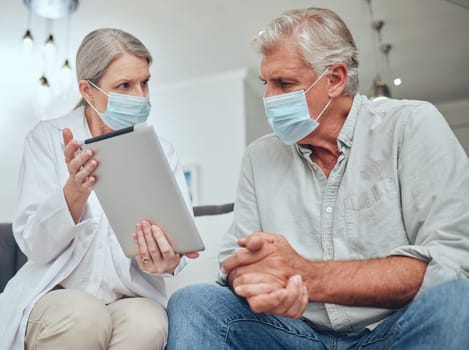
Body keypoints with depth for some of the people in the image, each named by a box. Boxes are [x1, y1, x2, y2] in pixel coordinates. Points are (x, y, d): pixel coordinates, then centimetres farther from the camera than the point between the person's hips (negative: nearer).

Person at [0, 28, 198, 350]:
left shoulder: (162, 151, 3)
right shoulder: (47, 138, -2)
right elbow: (35, 246, -10)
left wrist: (167, 259, -30)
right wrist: (76, 190, -29)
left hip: (134, 297, 1)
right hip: (55, 295, 0)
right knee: (83, 318, -31)